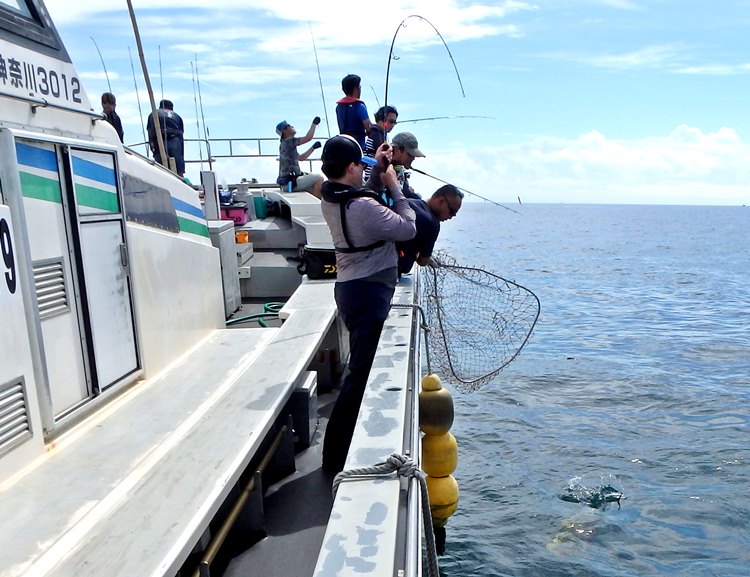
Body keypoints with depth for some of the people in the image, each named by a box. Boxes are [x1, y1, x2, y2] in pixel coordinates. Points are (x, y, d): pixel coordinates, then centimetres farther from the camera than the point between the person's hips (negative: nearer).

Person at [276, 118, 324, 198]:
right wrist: (314, 123, -3)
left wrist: (313, 147, 19)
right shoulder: (288, 141, -10)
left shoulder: (284, 144, 21)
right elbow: (308, 138, -16)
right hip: (290, 182, -10)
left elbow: (301, 157, 26)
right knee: (319, 178, -14)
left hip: (288, 182, 10)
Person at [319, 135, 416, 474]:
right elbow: (407, 229, -14)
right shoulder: (363, 207, -24)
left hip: (350, 288, 10)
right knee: (362, 373, -6)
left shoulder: (330, 197, 4)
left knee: (363, 365, 21)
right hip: (369, 293, -10)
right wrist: (394, 187, -6)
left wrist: (376, 168, 16)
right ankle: (337, 456, -1)